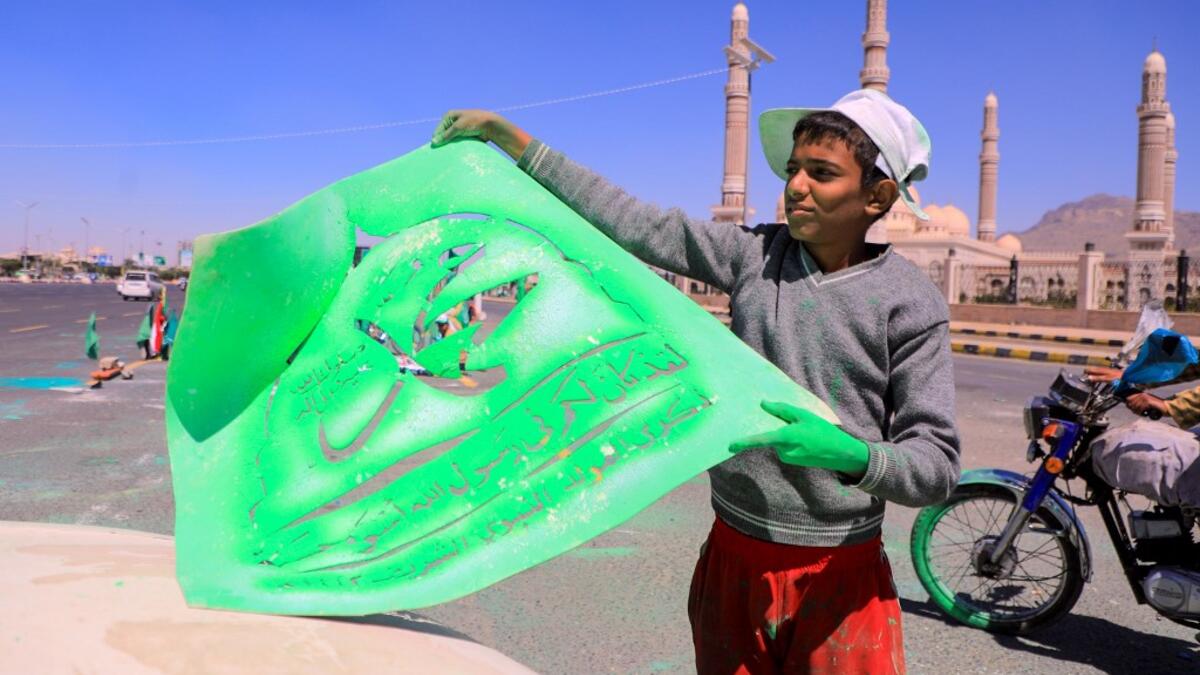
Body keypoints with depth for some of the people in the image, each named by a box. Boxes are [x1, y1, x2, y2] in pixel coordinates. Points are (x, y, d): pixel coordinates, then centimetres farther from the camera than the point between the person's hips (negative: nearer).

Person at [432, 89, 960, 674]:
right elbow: (633, 224, -2)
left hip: (838, 579, -3)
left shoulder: (911, 303, -9)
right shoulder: (756, 254, -1)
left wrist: (853, 456, -31)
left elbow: (938, 464, -10)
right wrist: (509, 138, -3)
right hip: (732, 560, 3)